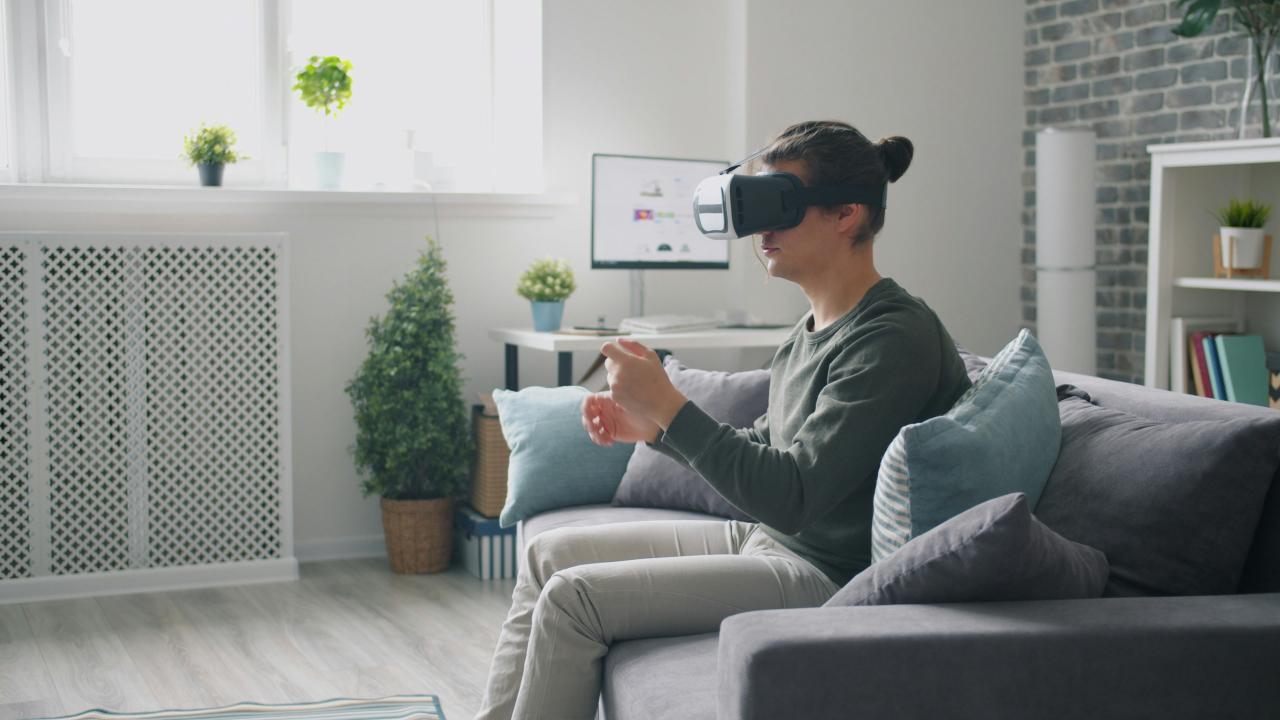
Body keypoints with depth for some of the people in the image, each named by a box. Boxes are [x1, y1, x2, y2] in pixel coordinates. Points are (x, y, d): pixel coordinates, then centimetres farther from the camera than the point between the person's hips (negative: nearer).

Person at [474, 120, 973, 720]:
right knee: (550, 552, 8)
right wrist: (651, 427, 4)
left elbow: (794, 496, -26)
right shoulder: (816, 327, 9)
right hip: (765, 538, 10)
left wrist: (670, 408, -26)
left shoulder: (895, 337, -21)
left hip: (828, 575, -10)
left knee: (573, 595, -17)